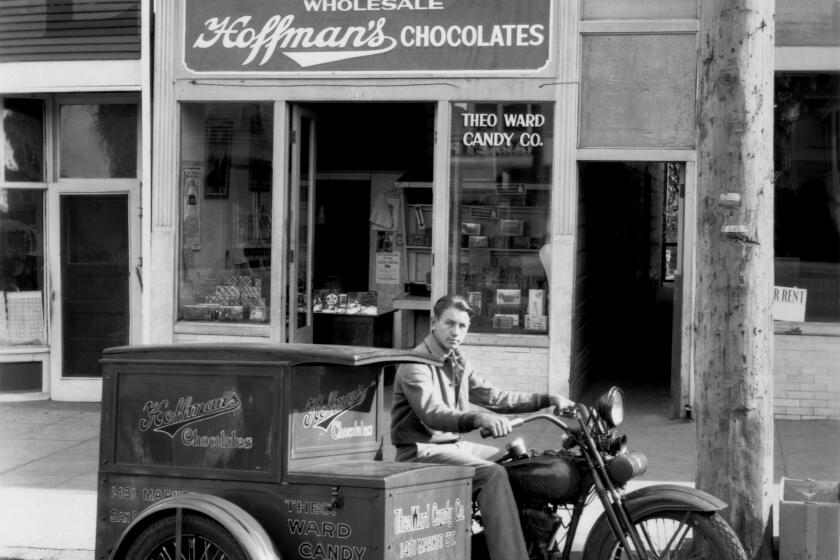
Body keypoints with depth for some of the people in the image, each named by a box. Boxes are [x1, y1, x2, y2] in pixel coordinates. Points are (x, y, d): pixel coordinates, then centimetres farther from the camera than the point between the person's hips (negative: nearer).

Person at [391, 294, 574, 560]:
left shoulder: (457, 363, 14)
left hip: (455, 444, 9)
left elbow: (493, 397, 15)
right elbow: (432, 413, -32)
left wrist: (548, 400, 6)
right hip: (423, 451, -9)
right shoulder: (416, 364, -16)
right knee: (493, 474, -28)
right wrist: (478, 418, -50)